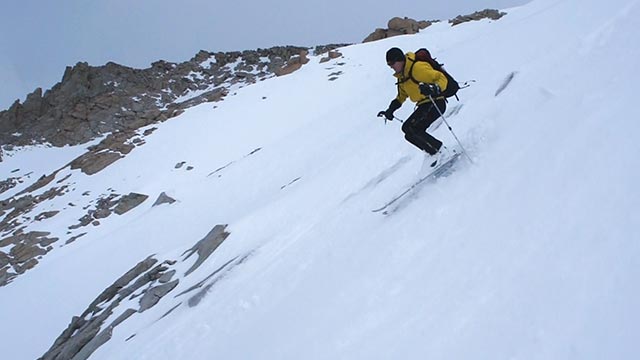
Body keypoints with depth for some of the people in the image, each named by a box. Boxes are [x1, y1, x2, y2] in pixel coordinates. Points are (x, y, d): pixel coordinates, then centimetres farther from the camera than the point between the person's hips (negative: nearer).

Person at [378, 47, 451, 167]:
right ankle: (436, 153, 5)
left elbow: (441, 78, -18)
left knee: (408, 127, -21)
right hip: (424, 105, 10)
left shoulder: (417, 68, -16)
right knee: (411, 135, 4)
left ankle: (440, 150, -16)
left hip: (435, 103, -10)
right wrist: (391, 109, 18)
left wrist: (433, 89, -38)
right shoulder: (402, 75, 14)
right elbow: (402, 95, 29)